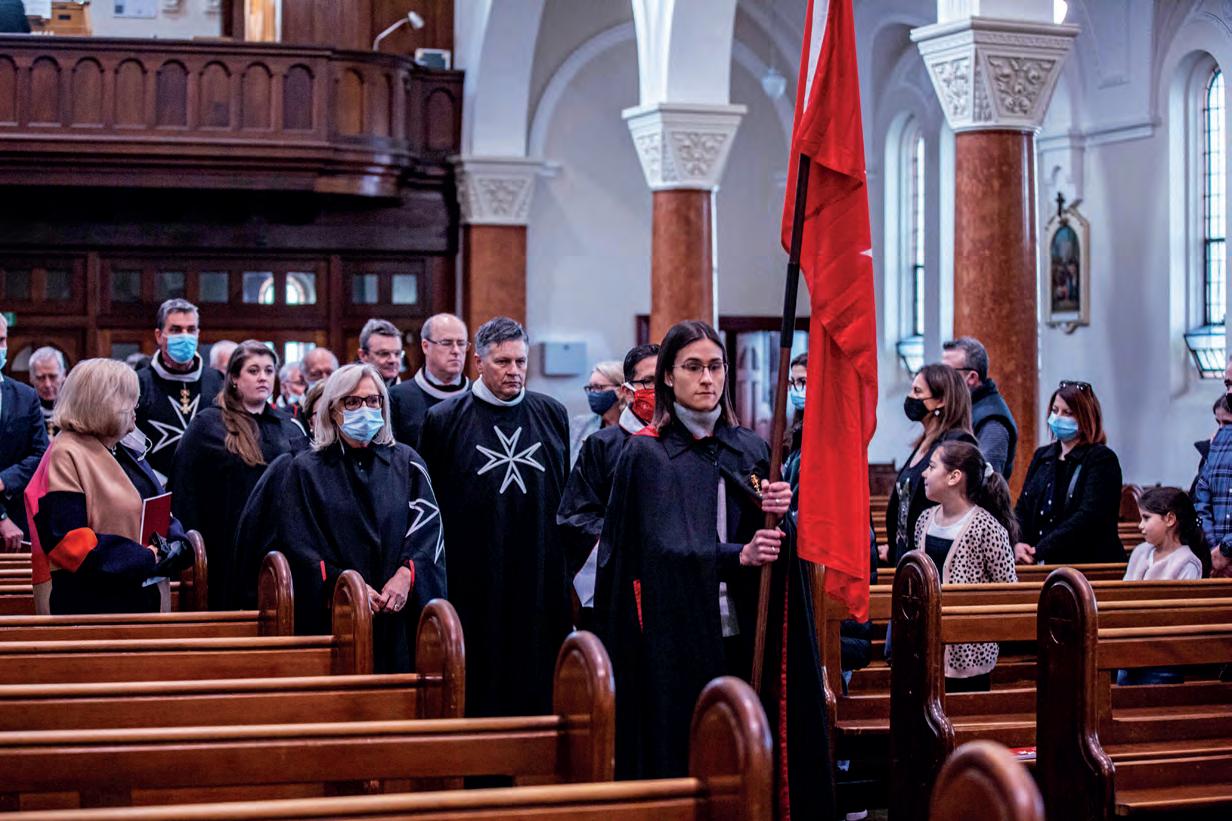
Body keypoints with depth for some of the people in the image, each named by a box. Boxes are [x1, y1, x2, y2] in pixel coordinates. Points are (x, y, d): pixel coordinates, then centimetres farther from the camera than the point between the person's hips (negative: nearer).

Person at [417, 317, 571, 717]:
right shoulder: (444, 420, 0)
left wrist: (567, 559, 10)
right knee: (478, 689, 1)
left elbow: (570, 493, 14)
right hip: (474, 582, -2)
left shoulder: (552, 414, 8)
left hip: (542, 578, 3)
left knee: (540, 687, 5)